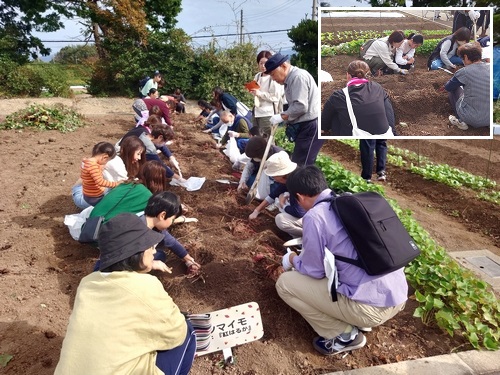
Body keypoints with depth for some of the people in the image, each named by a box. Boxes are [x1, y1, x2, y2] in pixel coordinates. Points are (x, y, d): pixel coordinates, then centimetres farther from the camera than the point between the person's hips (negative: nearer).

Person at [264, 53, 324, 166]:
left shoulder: (298, 76, -13)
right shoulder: (291, 78, 18)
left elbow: (301, 106, -22)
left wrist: (282, 117, -13)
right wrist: (283, 116, 2)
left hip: (310, 127, -10)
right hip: (305, 126, 10)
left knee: (300, 166, -10)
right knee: (297, 164, 13)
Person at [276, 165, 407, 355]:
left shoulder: (315, 216, -13)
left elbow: (314, 271, -6)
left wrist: (293, 259, 15)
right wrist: (307, 249, 36)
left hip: (372, 306, -8)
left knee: (285, 283, 2)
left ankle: (344, 335, 7)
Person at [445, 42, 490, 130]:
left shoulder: (464, 72, -13)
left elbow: (447, 87, 4)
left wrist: (458, 82, 24)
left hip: (471, 119, -5)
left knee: (453, 89, 17)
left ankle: (461, 121, 10)